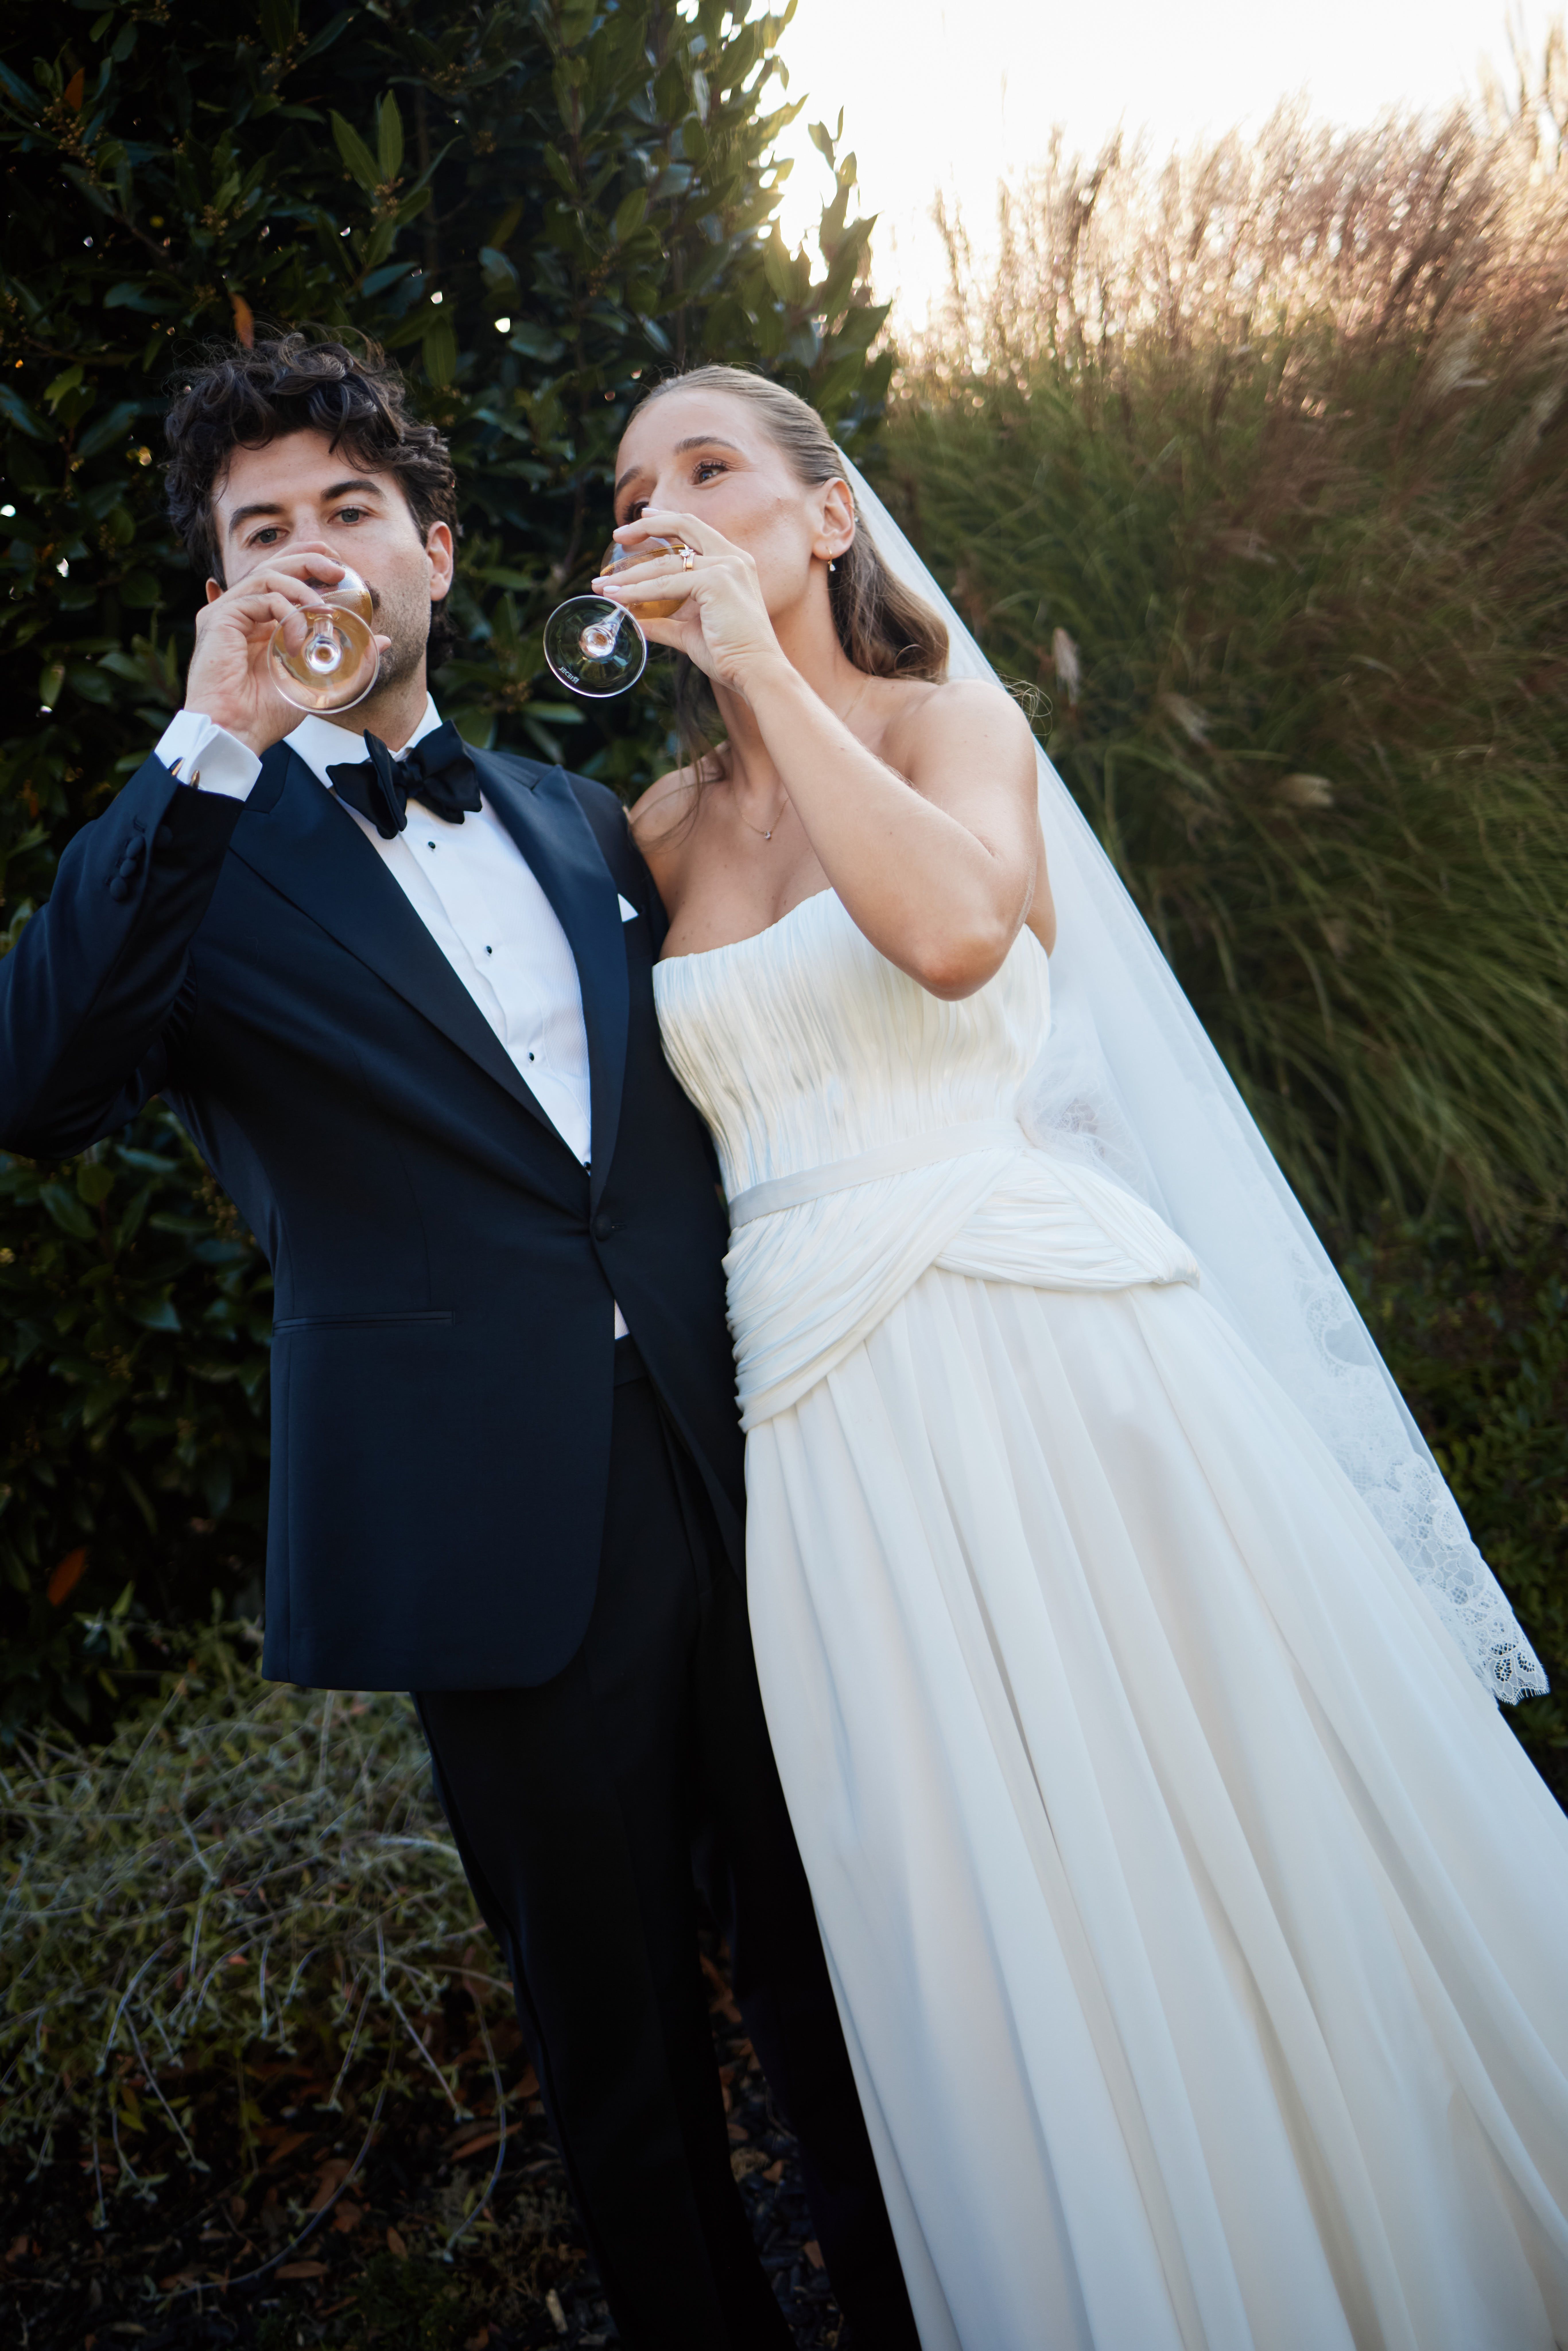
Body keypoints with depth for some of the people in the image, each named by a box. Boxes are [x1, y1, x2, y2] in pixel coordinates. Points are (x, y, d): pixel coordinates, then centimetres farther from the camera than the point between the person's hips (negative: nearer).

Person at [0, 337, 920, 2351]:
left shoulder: (582, 820, 13)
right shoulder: (201, 857, -1)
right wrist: (214, 746, -23)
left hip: (742, 1483, 4)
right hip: (506, 1541, -4)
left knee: (834, 1986, 18)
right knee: (623, 2060, 14)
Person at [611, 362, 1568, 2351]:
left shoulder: (949, 717, 4)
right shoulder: (667, 829, 14)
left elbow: (958, 929, -21)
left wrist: (765, 664, -14)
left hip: (1061, 1354, -3)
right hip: (836, 1420, 4)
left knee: (1230, 1850, 6)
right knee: (992, 1947, 7)